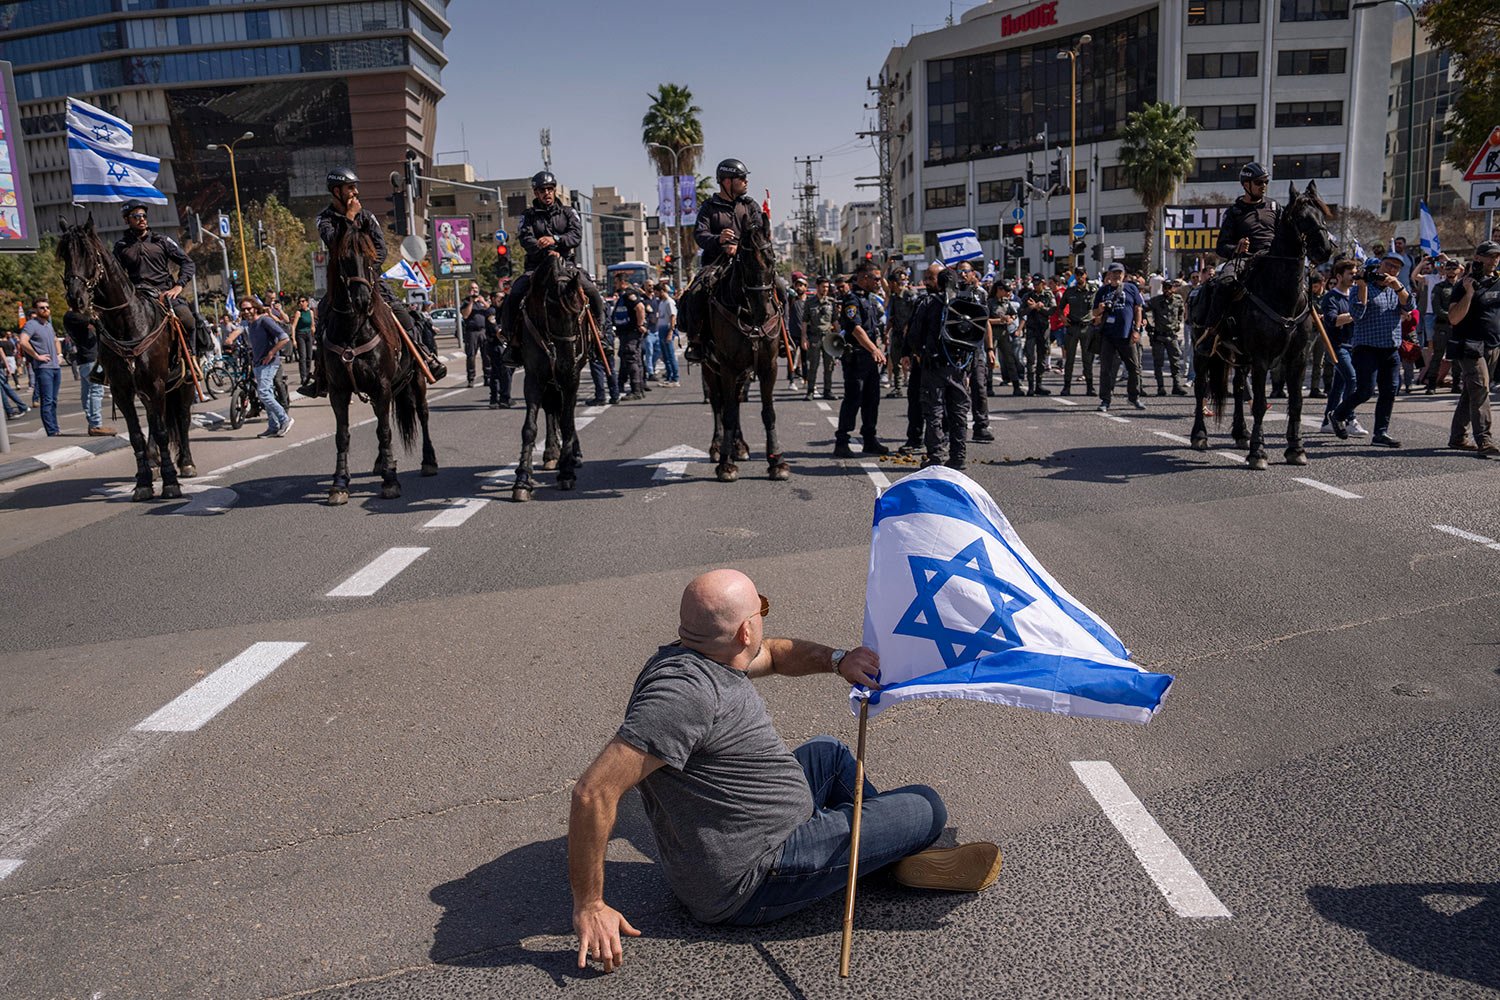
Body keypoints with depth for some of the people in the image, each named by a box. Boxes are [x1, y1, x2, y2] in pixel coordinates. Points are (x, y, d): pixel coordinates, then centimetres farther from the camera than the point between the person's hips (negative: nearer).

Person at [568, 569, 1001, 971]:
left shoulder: (702, 657, 0)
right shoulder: (686, 693, -31)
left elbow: (775, 653, 21)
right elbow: (593, 792, -34)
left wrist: (836, 660, 1)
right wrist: (590, 907, -28)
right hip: (747, 887, -10)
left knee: (827, 752, 30)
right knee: (926, 808, -4)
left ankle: (896, 850, 35)